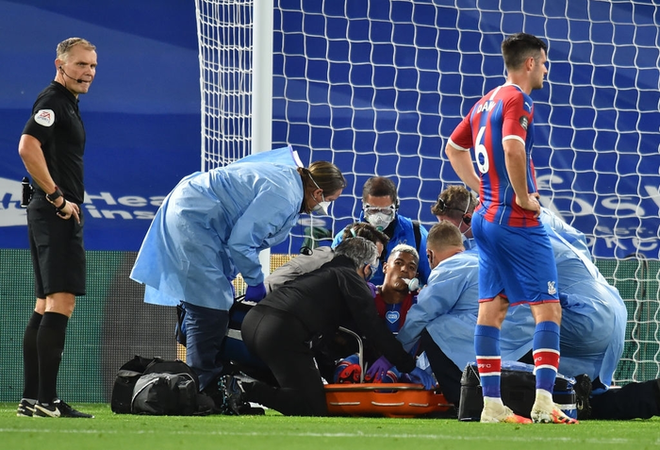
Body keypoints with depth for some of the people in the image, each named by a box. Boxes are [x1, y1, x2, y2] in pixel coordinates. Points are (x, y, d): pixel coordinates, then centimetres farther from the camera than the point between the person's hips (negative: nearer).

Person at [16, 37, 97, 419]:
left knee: (46, 307, 11)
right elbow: (28, 147, -25)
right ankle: (45, 400, -18)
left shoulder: (68, 103, 20)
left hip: (58, 215, 11)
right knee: (61, 303, -14)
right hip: (56, 216, -11)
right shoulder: (52, 101, -11)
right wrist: (58, 198, -21)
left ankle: (32, 399, 13)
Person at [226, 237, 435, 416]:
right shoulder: (352, 278, 7)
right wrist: (409, 366, 4)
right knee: (313, 409, -6)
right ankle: (245, 390, -17)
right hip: (283, 331, -9)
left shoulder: (323, 271, 32)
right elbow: (373, 327, 1)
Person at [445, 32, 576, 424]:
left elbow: (454, 148, 26)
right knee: (548, 308, -7)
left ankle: (492, 404, 7)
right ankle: (544, 401, -16)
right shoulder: (517, 99, -12)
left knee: (491, 309, 8)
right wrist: (524, 196, -17)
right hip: (518, 222, -9)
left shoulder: (486, 102, 15)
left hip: (488, 217, 9)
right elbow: (513, 148, -29)